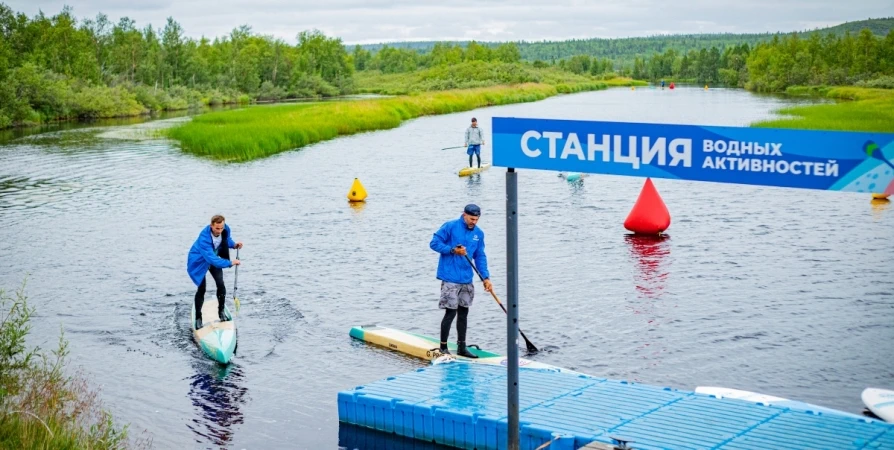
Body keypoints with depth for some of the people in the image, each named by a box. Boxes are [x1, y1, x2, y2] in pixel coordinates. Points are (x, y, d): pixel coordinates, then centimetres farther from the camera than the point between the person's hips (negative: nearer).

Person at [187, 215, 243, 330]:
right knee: (201, 289, -6)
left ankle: (221, 312, 18)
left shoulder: (225, 229, -23)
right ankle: (198, 317, 9)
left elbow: (227, 239, 4)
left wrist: (234, 245, -18)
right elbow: (212, 259, -45)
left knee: (221, 285, -2)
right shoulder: (204, 238, -42)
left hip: (214, 257, 5)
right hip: (200, 261, -5)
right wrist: (230, 263, -47)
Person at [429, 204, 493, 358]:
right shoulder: (450, 227, -9)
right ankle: (443, 347, 7)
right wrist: (453, 250, -19)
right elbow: (434, 243, -8)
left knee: (464, 312, 11)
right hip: (450, 278, -6)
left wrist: (486, 277, 5)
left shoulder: (479, 233, 8)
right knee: (450, 312, -6)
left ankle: (461, 347, 20)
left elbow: (480, 257, 13)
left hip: (467, 280, 6)